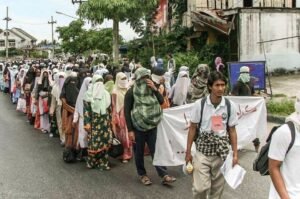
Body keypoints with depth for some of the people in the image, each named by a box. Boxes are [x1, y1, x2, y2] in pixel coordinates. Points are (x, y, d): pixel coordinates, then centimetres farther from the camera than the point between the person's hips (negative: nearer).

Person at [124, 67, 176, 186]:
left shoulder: (150, 90, 6)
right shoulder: (131, 92, -9)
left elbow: (161, 101, -1)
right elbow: (127, 111, -11)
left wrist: (155, 89, -15)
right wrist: (130, 130, -15)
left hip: (152, 126, 4)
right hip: (137, 127, -3)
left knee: (156, 151, 3)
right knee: (139, 152, 9)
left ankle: (164, 175, 4)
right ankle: (142, 174, 25)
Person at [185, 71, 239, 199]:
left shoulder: (229, 106, -4)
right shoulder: (199, 104, -8)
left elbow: (232, 131, 4)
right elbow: (192, 128, 0)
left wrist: (235, 154, 3)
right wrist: (188, 152, 2)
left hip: (222, 152, 2)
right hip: (203, 151, -2)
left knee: (217, 188, 12)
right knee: (200, 187, -6)